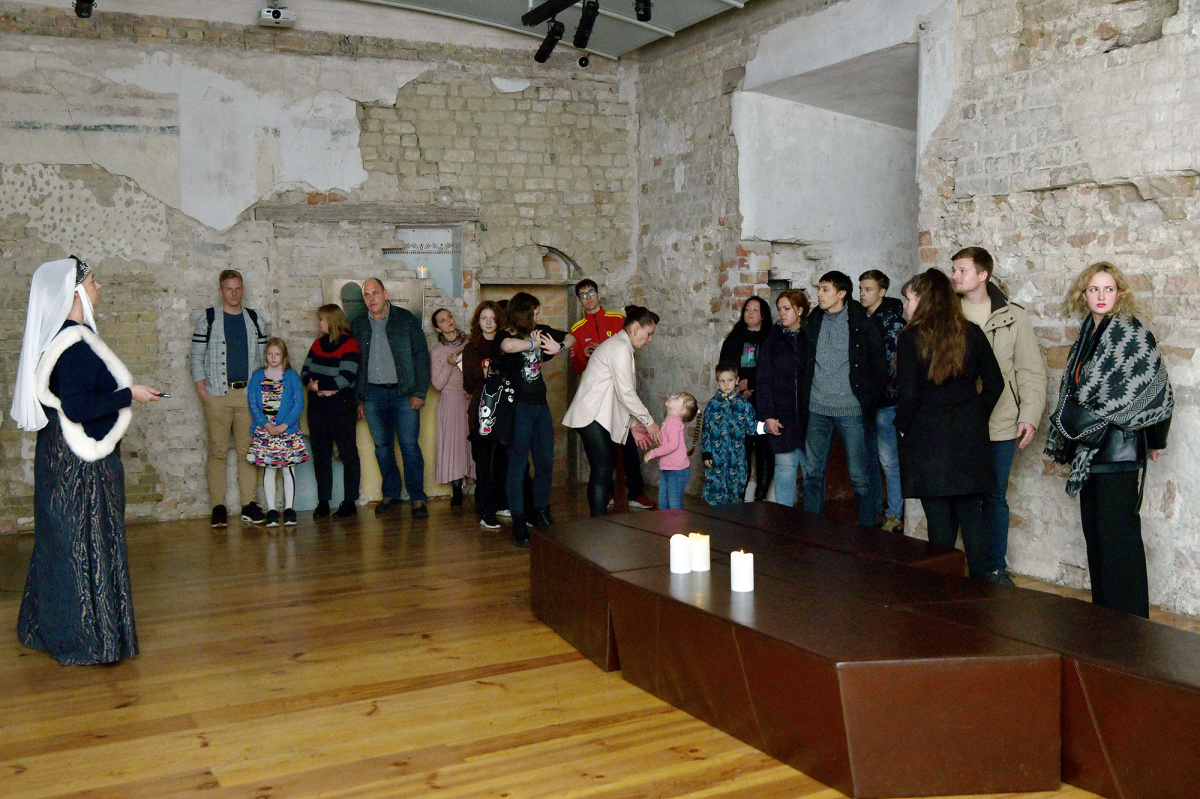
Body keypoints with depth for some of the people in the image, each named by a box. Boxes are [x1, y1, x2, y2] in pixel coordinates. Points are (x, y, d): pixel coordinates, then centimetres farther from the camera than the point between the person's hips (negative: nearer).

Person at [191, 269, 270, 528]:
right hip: (217, 394, -2)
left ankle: (249, 504, 6)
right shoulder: (207, 319, 6)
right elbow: (197, 356, 6)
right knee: (218, 451, -2)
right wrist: (201, 387, -5)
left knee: (247, 450, 2)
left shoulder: (256, 320, 13)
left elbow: (266, 356, 15)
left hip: (249, 394, 2)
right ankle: (218, 507, 2)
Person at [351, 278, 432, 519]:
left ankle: (418, 499, 0)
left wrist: (419, 392, -8)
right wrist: (357, 399, 8)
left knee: (409, 445, -6)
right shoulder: (359, 326, 11)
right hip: (373, 394, 3)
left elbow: (421, 355, -1)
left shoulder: (405, 320, 2)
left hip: (403, 392, -3)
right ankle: (391, 495, 19)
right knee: (382, 446, 8)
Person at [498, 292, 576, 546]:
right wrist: (534, 344, -19)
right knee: (517, 467, -1)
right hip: (518, 408, -7)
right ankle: (519, 523, 5)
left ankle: (540, 513, 28)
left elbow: (571, 337, 20)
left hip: (540, 405, 7)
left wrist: (558, 346, -1)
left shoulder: (540, 332, 9)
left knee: (546, 463, 12)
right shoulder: (505, 336, -10)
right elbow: (508, 347, -36)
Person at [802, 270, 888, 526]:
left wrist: (868, 401, -4)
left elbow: (879, 368, -1)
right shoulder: (813, 322, 8)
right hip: (817, 409, 4)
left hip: (849, 409, -4)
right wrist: (805, 397, 11)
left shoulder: (862, 324, -5)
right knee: (812, 473, 8)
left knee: (859, 476, 0)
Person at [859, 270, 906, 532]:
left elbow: (893, 361, -12)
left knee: (888, 459, -5)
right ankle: (876, 512, 19)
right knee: (870, 459, 11)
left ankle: (894, 516, 2)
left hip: (885, 400, -7)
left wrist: (882, 391, -12)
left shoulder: (891, 319, -8)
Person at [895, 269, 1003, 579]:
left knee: (941, 525, 2)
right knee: (973, 521, 11)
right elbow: (994, 383, 5)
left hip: (928, 442, -4)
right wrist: (976, 417, 15)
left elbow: (908, 393, -13)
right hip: (970, 439, 4)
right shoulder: (972, 333, 4)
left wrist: (903, 427, 3)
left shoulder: (911, 338, -9)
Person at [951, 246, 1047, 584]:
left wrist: (1029, 416, -6)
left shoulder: (1013, 317, 3)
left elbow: (1031, 371, 4)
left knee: (995, 497, 10)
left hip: (1000, 426, 0)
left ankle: (996, 567, 23)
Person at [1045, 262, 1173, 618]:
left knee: (1118, 533, -6)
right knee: (1094, 531, 12)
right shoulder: (1086, 336, 13)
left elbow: (1157, 390, -8)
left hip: (1119, 448, -7)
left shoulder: (1133, 334, -9)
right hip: (1088, 449, 8)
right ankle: (1103, 613, 22)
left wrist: (1155, 441, -4)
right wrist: (1068, 437, 17)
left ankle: (1130, 619, 2)